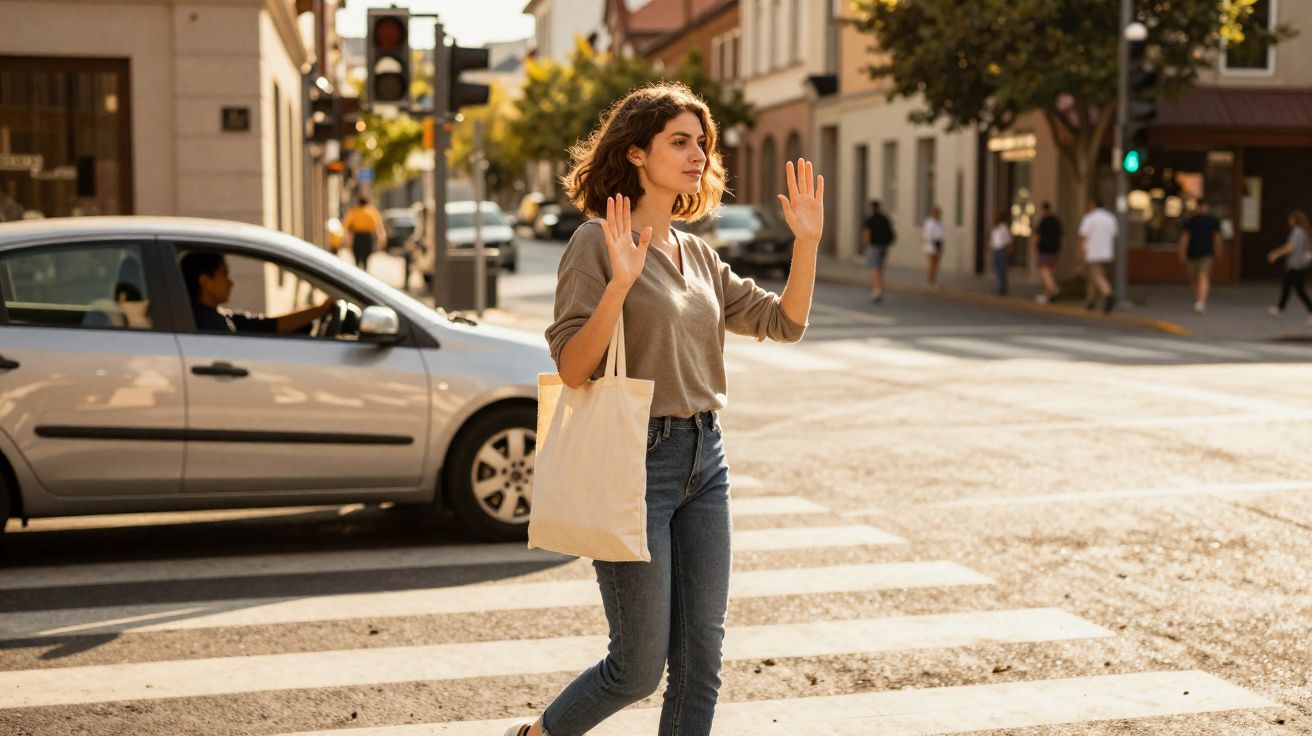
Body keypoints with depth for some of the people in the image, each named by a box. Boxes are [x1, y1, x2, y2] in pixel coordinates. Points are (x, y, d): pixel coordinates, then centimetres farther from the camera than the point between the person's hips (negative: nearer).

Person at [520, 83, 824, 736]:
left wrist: (806, 242, 0)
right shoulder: (597, 242, -9)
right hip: (634, 460, -7)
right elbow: (572, 368, -16)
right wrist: (621, 284, -28)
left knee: (701, 657, 9)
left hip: (704, 459, 7)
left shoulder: (698, 254, 12)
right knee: (639, 667, 1)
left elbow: (785, 323, 11)